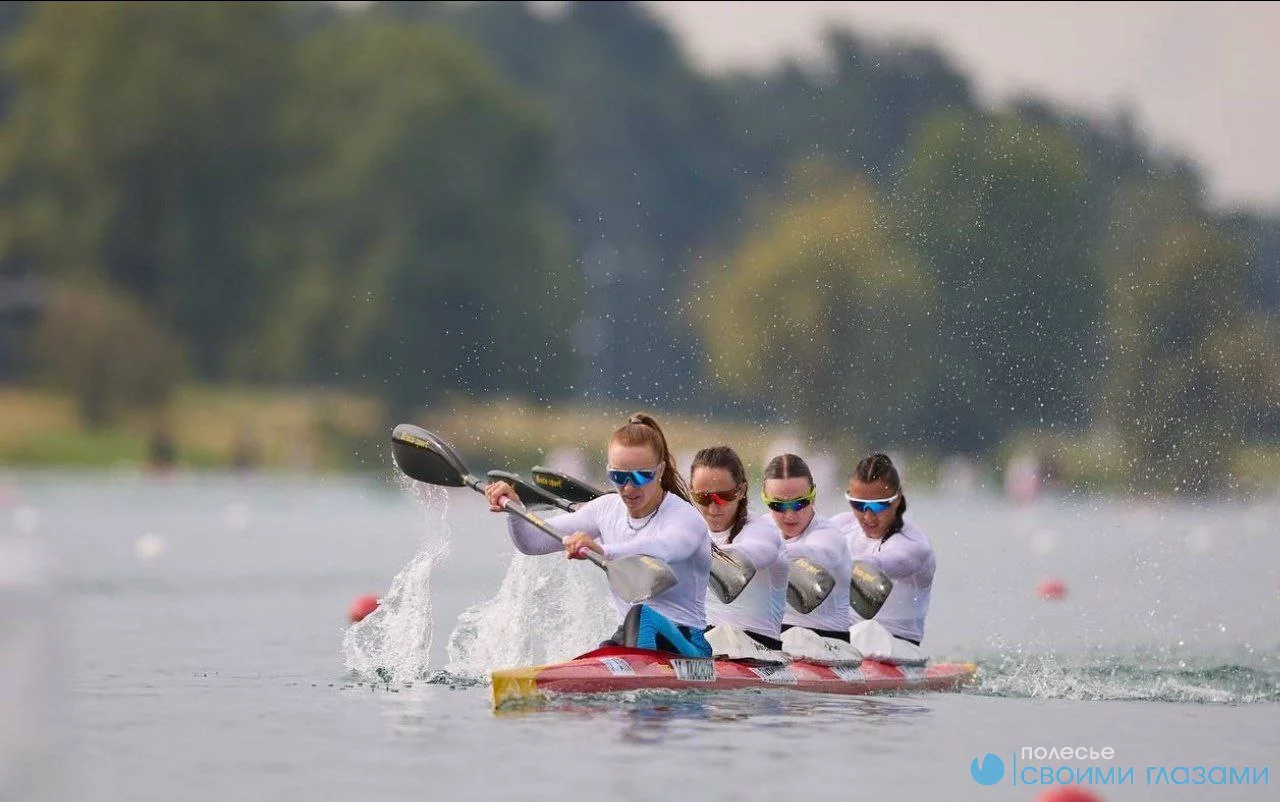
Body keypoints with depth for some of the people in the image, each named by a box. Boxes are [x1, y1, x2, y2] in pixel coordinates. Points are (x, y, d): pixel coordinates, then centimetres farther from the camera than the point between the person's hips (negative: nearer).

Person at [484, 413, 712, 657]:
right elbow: (534, 541, 9)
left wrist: (603, 551, -56)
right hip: (629, 637, 6)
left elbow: (662, 549, -37)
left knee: (640, 615, -38)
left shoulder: (686, 518, -11)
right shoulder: (608, 508, 10)